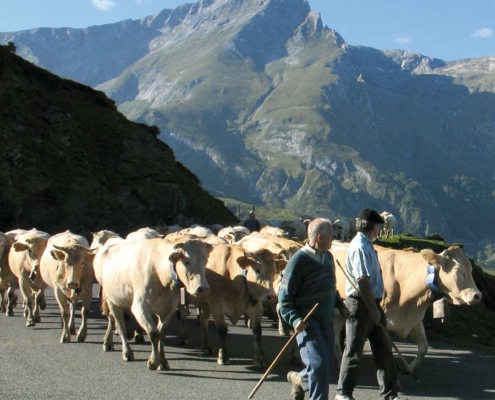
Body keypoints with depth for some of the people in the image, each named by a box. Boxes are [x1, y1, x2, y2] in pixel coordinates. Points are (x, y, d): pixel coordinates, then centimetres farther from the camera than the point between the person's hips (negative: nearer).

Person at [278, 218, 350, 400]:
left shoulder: (328, 257, 11)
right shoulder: (299, 260, -14)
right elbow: (284, 295, -12)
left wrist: (340, 305, 10)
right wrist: (294, 319, -23)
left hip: (326, 322, 8)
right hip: (307, 322, -7)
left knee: (327, 365, 9)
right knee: (319, 363, -15)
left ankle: (298, 379, 36)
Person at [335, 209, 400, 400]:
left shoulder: (366, 246, 15)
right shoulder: (360, 247, -16)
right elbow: (362, 281, -22)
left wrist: (377, 307, 18)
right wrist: (372, 308, -22)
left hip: (372, 305, 10)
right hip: (360, 305, -10)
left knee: (383, 349, 11)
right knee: (354, 351, 0)